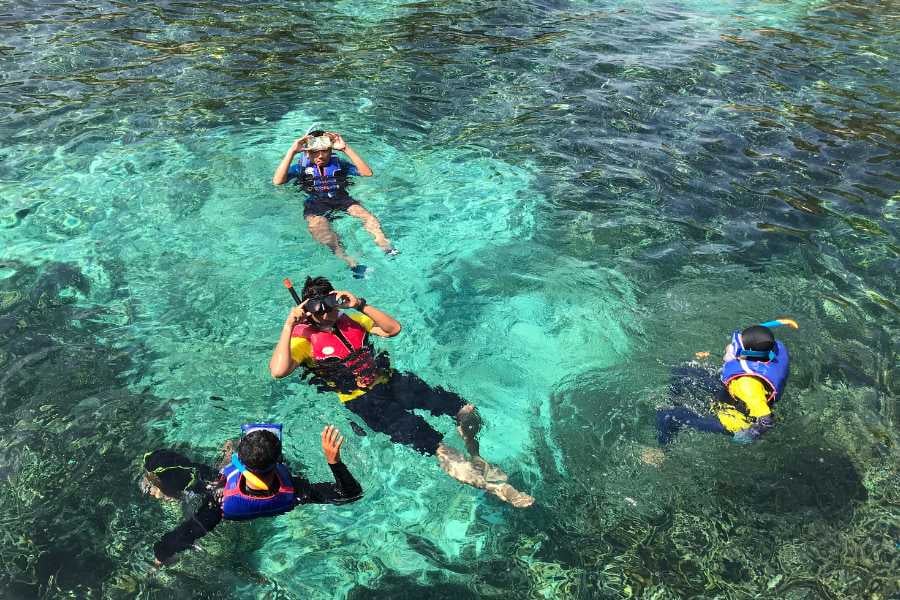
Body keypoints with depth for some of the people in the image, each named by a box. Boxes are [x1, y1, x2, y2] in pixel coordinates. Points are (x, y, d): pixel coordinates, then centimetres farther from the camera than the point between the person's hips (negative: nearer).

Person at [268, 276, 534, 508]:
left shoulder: (350, 320, 16)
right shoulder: (303, 338, 0)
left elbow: (393, 328, 8)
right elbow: (278, 371, -19)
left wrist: (360, 304, -1)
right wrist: (289, 325, -16)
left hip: (389, 380, 6)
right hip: (362, 400, -6)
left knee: (464, 409, -10)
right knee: (428, 440, -24)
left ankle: (475, 458, 13)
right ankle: (486, 482, -17)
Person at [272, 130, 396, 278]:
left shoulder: (339, 164, 20)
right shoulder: (301, 167, 18)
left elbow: (367, 173, 5)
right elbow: (277, 181, 1)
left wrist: (346, 148, 1)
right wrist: (292, 151, -2)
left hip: (341, 199, 2)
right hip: (315, 204, -2)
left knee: (365, 214, -28)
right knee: (317, 223, -36)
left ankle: (383, 242, -47)